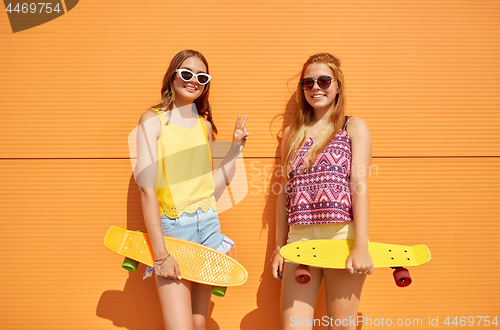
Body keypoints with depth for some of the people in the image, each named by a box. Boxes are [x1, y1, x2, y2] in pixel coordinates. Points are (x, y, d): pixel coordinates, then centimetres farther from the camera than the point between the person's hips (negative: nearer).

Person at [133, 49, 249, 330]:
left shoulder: (205, 125, 11)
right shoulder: (153, 120, -4)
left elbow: (211, 188, 10)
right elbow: (147, 188, -12)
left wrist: (236, 147, 4)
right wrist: (160, 253, -17)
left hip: (208, 225, 5)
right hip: (170, 227, -5)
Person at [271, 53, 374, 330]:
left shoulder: (353, 127, 7)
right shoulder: (292, 133, 15)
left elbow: (359, 184, -4)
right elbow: (285, 193, 14)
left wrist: (361, 246, -13)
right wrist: (279, 248, 12)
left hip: (341, 235, -2)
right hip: (300, 238, 3)